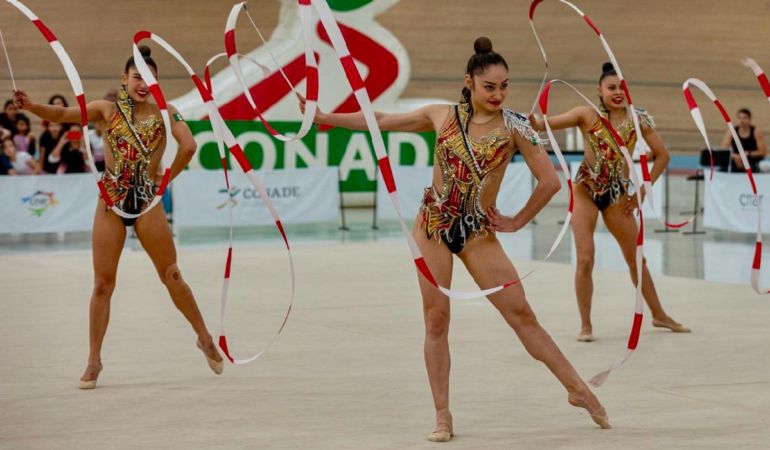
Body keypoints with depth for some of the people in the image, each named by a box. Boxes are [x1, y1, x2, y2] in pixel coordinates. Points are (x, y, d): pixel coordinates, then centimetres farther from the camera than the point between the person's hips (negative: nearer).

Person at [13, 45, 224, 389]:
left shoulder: (164, 113, -1)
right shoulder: (108, 110, 2)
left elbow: (188, 146, -15)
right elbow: (62, 114, -9)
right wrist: (30, 106, -25)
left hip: (147, 202, -1)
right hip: (110, 203, 1)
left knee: (172, 276, 6)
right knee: (102, 284, 2)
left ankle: (205, 339, 23)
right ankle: (94, 361, 10)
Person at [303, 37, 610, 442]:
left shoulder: (514, 127, -6)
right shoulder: (442, 116, 1)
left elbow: (549, 181, -5)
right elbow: (381, 121, 11)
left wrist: (518, 222, 0)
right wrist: (324, 117, 12)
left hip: (478, 231, -2)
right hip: (433, 225, 2)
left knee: (522, 314, -3)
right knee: (436, 319, 0)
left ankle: (577, 389, 7)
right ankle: (443, 416, 7)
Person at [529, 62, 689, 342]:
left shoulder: (638, 119, -5)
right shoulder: (588, 115, -9)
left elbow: (662, 155, 3)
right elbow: (543, 125, -16)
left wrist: (643, 190, 0)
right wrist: (530, 117, -38)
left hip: (618, 193, 2)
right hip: (586, 190, -2)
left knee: (637, 258, 12)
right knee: (585, 259, -9)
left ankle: (659, 315, 29)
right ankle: (585, 325, 4)